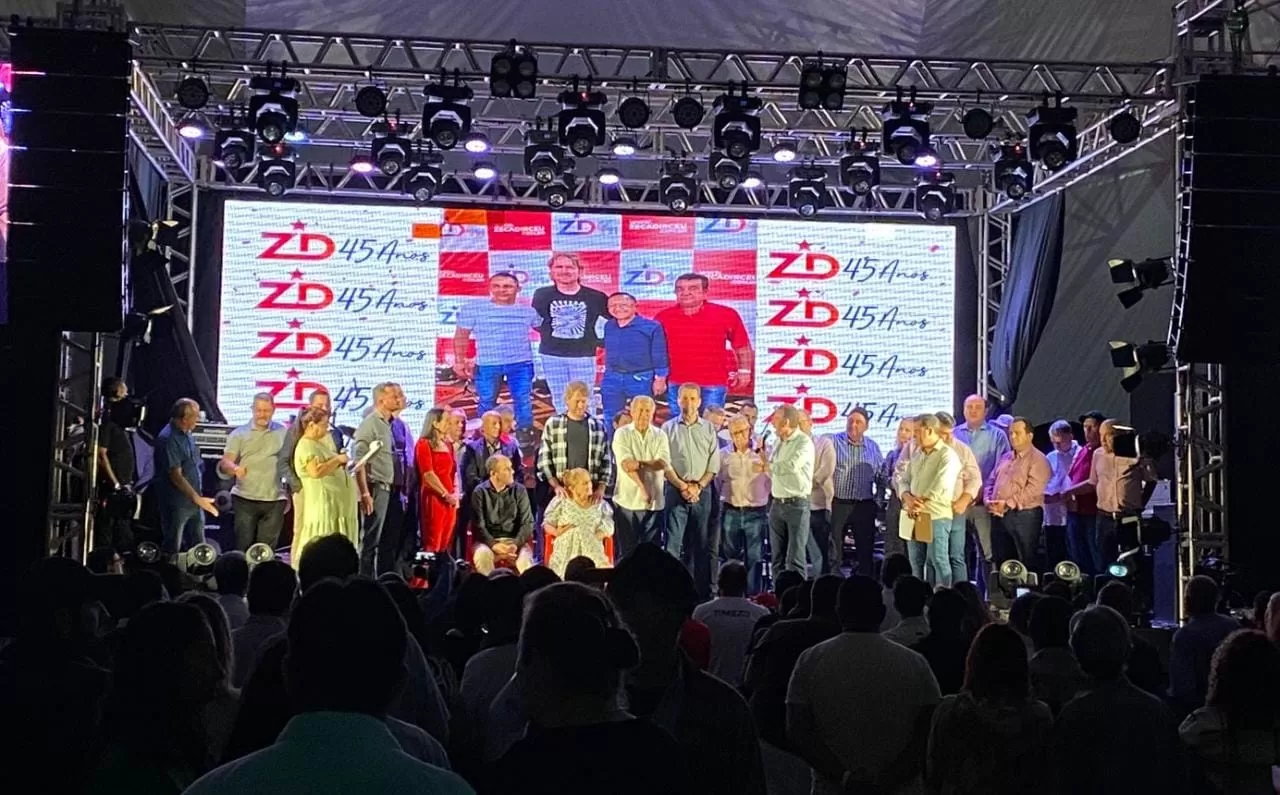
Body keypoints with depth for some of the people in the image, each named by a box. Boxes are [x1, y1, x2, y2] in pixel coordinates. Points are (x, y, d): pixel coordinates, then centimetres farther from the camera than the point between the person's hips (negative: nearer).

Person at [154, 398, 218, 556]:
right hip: (176, 504, -9)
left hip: (194, 502, 9)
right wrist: (197, 498, -22)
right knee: (173, 549, 3)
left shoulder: (186, 434, 8)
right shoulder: (168, 439, -20)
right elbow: (176, 476, -23)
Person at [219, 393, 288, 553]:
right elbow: (224, 463, -3)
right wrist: (234, 467, -27)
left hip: (275, 500, 1)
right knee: (244, 546, -2)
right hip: (245, 499, -1)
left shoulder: (283, 433, 8)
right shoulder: (239, 434, 3)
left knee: (267, 547, 5)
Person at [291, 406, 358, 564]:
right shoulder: (306, 446, -12)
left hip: (335, 506, 10)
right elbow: (316, 471, -26)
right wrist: (338, 459, -16)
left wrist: (342, 463, 15)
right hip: (323, 507, -10)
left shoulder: (317, 444, 20)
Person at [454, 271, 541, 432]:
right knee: (486, 403, 8)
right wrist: (460, 361, -6)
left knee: (524, 402, 4)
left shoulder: (527, 311, 6)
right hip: (487, 364, -1)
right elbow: (461, 336, -1)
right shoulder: (473, 308, -3)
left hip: (521, 364, 1)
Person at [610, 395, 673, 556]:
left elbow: (663, 463, -7)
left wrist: (639, 463, -21)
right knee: (626, 551, 1)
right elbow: (626, 465, -12)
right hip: (628, 500, -2)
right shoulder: (622, 434, 1)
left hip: (655, 502, 2)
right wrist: (642, 489, -23)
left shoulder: (660, 435, 9)